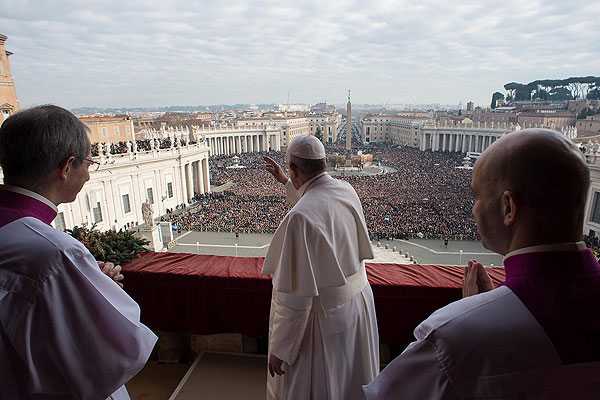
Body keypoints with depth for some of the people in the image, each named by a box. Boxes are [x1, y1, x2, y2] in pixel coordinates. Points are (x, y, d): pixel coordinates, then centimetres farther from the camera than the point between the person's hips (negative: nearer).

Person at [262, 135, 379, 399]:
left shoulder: (299, 218, -31)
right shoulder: (347, 191, -7)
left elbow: (295, 294, -27)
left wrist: (279, 349, -15)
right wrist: (284, 182, 25)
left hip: (324, 316, -7)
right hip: (359, 301, 7)